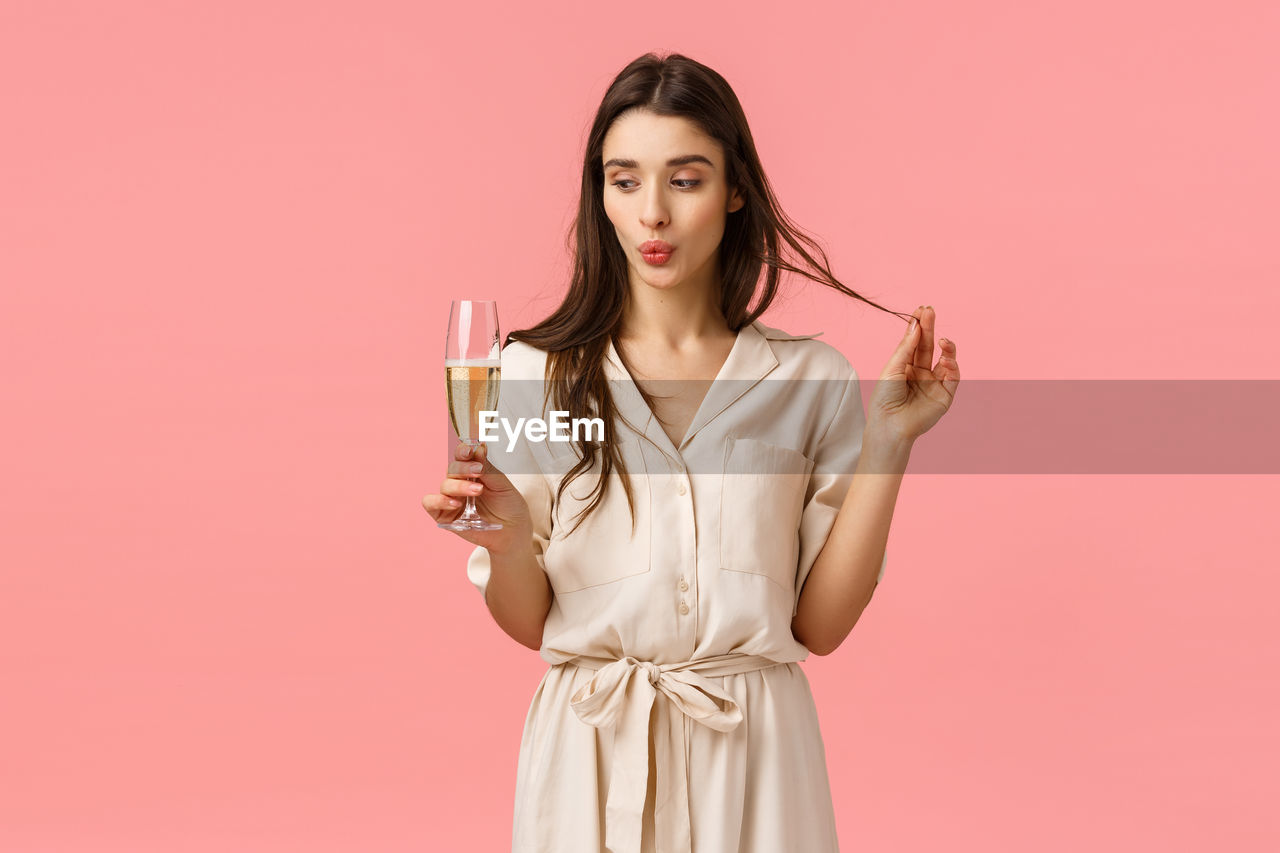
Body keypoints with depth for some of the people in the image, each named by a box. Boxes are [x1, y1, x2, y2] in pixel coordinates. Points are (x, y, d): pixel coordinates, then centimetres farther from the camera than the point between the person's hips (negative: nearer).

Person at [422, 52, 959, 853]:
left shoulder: (811, 380, -2)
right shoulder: (536, 373, -2)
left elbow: (820, 623, -3)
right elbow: (529, 622, 1)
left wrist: (887, 441, -9)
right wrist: (505, 539, -18)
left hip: (751, 756, 0)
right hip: (590, 754, 0)